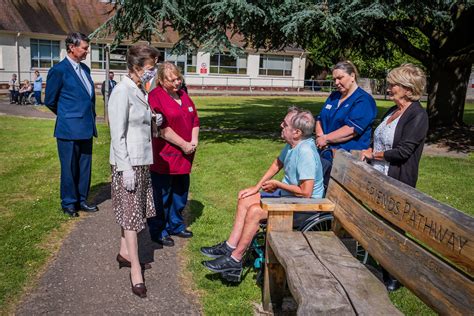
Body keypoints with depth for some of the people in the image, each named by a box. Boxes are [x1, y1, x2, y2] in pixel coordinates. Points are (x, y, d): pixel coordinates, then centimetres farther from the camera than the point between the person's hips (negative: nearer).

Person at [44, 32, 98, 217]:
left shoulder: (85, 69, 11)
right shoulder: (59, 70, -10)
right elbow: (50, 101, -3)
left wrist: (91, 117, 14)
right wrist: (68, 115, 8)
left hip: (86, 128, 7)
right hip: (69, 130, -6)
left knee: (85, 167, 13)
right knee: (69, 168, 5)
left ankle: (81, 200, 26)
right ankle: (69, 204, 20)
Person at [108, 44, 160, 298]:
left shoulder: (140, 90, 9)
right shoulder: (122, 92, -16)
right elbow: (117, 135, -18)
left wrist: (153, 122, 4)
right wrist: (126, 169, -20)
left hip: (142, 160, 8)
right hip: (128, 163, -8)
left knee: (135, 210, 17)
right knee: (131, 214, 0)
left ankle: (124, 253, 34)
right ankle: (135, 269, 10)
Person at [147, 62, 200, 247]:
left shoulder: (183, 96, 13)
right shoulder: (155, 96, -11)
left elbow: (195, 120, 15)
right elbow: (162, 128, -19)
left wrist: (194, 141, -2)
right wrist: (184, 145, -16)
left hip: (184, 157, 7)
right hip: (164, 157, -7)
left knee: (180, 194, 17)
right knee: (162, 196, 4)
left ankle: (176, 226, 34)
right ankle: (158, 232, 19)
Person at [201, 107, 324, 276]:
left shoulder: (305, 152, -28)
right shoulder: (292, 144, 0)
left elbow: (306, 192, -30)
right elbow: (278, 163, 16)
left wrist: (277, 184, -16)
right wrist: (257, 186, 10)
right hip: (286, 193, 10)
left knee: (255, 211, -23)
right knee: (245, 199, 5)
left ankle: (235, 259, -6)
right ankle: (230, 246, 9)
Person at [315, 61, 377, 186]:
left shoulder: (364, 100, -7)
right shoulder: (333, 96, 18)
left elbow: (351, 130, -17)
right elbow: (320, 119, 17)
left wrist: (326, 138, -11)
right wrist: (320, 136, -3)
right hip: (325, 152, 7)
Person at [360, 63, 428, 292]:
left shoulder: (417, 115, -13)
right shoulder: (393, 111, 14)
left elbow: (403, 151, -18)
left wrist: (373, 154, -7)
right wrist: (367, 152, 4)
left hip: (397, 183, -8)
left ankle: (393, 280, 22)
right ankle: (384, 272, 32)